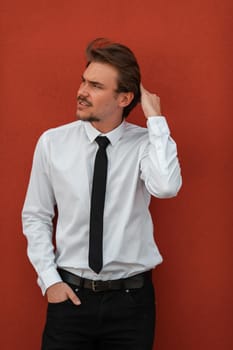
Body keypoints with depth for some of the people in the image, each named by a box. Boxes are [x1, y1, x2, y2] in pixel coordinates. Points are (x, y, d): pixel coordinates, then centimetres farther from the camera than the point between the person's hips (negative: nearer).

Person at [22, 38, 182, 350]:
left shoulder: (145, 143, -7)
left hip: (131, 298, -1)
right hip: (70, 294, 1)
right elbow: (36, 216, 5)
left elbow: (166, 187, -28)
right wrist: (49, 278, -3)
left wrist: (156, 119, -21)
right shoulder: (52, 142, -2)